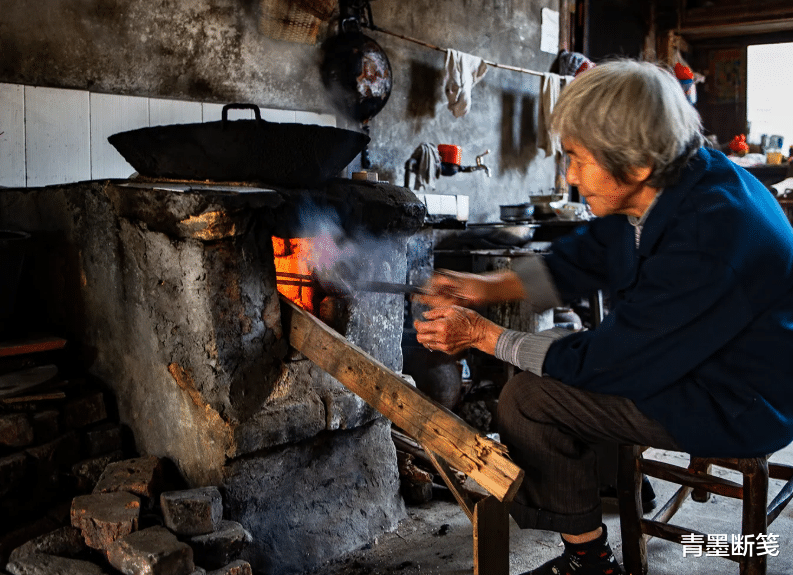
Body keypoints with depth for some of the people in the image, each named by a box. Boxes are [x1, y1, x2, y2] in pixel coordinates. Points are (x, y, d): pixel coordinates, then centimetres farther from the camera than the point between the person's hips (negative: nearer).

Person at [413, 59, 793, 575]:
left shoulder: (708, 237, -34)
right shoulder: (659, 189, -5)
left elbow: (611, 362, -28)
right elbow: (579, 259, 9)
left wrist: (482, 334, -19)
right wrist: (488, 287, -4)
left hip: (740, 406, -9)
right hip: (693, 357, 9)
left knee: (528, 399, -15)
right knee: (546, 353, 13)